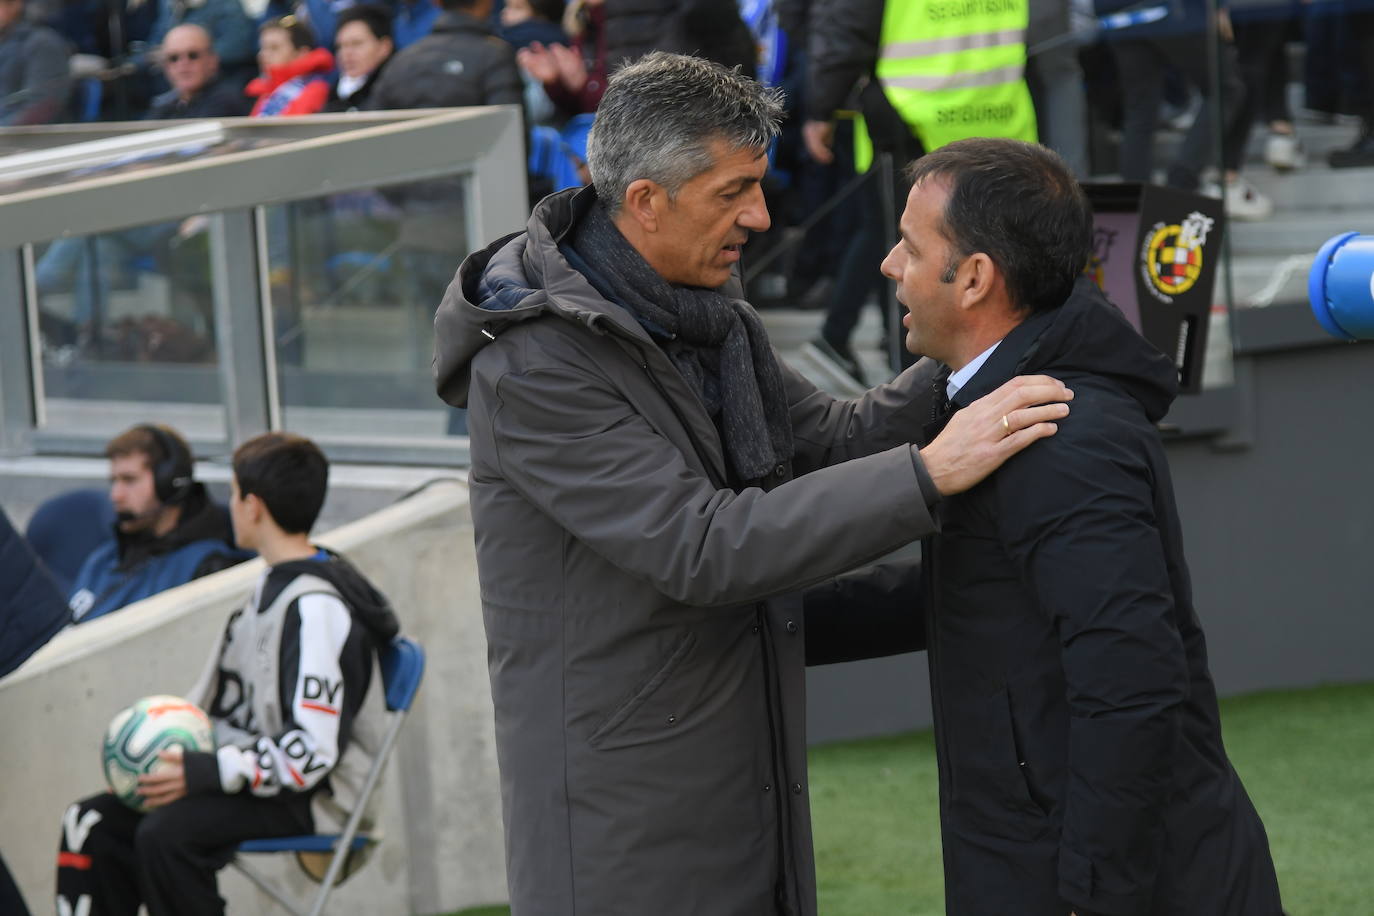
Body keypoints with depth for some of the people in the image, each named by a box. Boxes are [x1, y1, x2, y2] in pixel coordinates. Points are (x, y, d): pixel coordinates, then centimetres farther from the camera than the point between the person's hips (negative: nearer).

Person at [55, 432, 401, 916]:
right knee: (91, 822, 0)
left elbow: (311, 753, -24)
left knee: (167, 833, -31)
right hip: (250, 778, 10)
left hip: (307, 800, -10)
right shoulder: (275, 583, 15)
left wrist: (202, 773, -23)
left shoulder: (316, 607, -18)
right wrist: (172, 745, 6)